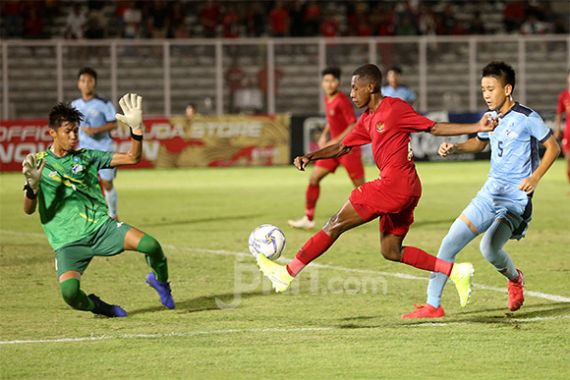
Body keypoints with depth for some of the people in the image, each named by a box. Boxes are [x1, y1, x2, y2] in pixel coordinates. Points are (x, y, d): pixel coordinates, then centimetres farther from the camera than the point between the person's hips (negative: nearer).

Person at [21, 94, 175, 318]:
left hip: (101, 226, 2)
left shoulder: (86, 157, 10)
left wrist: (136, 128, -9)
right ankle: (96, 307, 8)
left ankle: (160, 281, 14)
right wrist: (32, 186, -27)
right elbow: (29, 210, -6)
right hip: (68, 241, -2)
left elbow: (132, 158, 7)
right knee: (69, 291, -29)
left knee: (151, 245, -22)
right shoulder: (39, 164, 2)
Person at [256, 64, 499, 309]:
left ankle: (288, 273, -1)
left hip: (395, 184, -10)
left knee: (336, 224, -4)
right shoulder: (367, 120, 19)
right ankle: (456, 271, 6)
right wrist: (310, 157, 8)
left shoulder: (395, 108, -7)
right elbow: (342, 147, 23)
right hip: (405, 189, 10)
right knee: (391, 251, 13)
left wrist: (476, 128, -9)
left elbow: (434, 128, -3)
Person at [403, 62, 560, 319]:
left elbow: (553, 147, -5)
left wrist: (535, 177, -15)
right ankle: (433, 304, 0)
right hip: (491, 190, 6)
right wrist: (454, 148, 8)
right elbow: (479, 143, 27)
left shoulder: (527, 118, -11)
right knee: (452, 240, -6)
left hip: (517, 196, -6)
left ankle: (515, 279, 16)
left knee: (490, 249, -19)